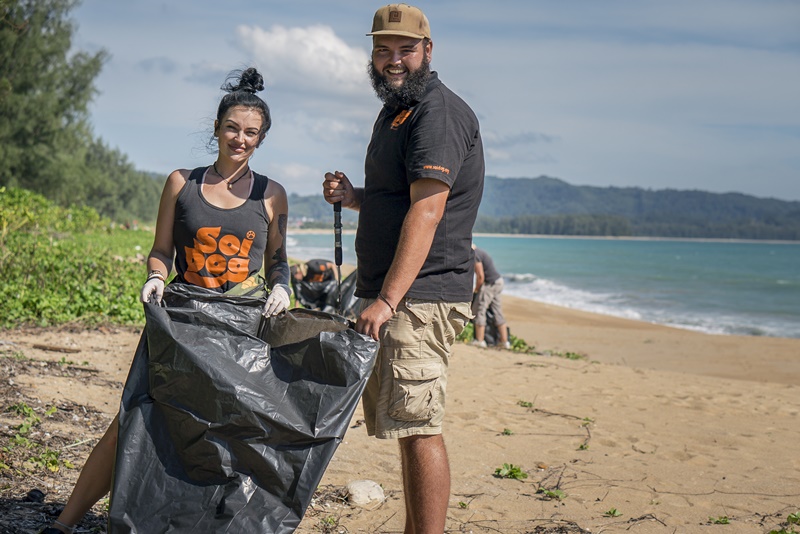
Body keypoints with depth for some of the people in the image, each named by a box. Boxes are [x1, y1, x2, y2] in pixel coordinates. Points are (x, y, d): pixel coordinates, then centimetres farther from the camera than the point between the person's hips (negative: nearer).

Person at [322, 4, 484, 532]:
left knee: (418, 427, -11)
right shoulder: (396, 112, 21)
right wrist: (353, 197, 9)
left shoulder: (440, 113, -11)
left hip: (421, 296, -10)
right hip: (392, 296, 10)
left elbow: (425, 211, -21)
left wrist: (388, 300, -26)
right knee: (405, 424, 13)